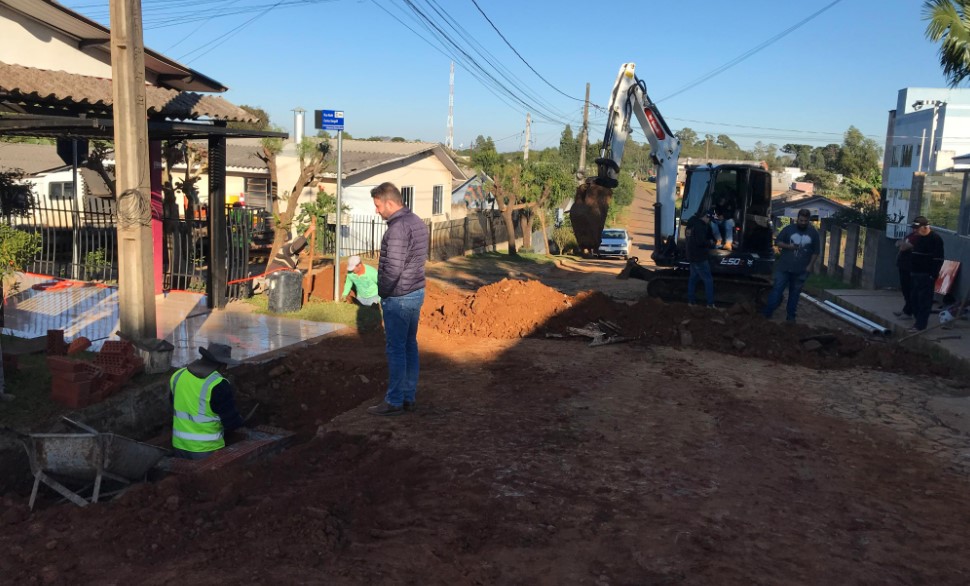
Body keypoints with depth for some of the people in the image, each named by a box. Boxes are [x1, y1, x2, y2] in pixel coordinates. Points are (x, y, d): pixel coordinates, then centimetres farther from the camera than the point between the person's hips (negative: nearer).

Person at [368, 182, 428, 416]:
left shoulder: (398, 228, -20)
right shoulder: (417, 222, 10)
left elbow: (393, 268, -24)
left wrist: (383, 291, -8)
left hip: (398, 298, -10)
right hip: (416, 292, 10)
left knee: (395, 349, -1)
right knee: (410, 345, 14)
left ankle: (394, 401, 8)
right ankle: (409, 397, 22)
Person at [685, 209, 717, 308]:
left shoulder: (694, 222, 11)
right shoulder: (700, 225, -19)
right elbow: (701, 241, -27)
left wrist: (708, 241, 7)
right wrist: (711, 244, -9)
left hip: (692, 255, 10)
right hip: (699, 257, -10)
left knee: (693, 277, 16)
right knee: (708, 280, -6)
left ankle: (690, 301, 19)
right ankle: (710, 304, -6)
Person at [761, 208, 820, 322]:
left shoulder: (814, 233, 2)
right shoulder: (788, 228, -1)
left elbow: (816, 251, 6)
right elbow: (777, 242, 3)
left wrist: (810, 265, -1)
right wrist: (788, 246, -15)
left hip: (801, 270, 1)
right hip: (784, 267, -1)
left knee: (795, 293, 9)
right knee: (777, 290, -2)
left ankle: (791, 315, 18)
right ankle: (767, 313, 1)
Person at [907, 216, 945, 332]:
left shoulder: (935, 239, -11)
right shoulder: (919, 238, 15)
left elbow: (938, 259, -15)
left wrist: (933, 275, -18)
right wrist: (912, 271, 18)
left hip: (927, 276, -9)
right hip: (916, 274, 9)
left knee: (924, 300, -6)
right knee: (915, 298, 12)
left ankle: (920, 324, -4)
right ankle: (920, 318, 23)